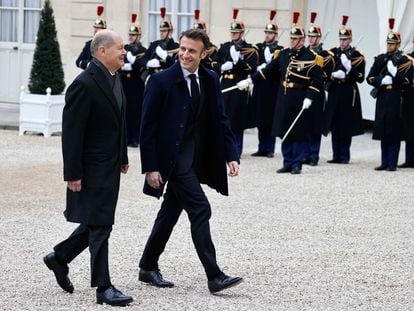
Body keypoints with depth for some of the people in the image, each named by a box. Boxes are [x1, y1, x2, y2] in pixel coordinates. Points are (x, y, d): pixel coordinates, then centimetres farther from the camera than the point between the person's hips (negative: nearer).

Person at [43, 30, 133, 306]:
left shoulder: (115, 79, 9)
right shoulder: (84, 84, -19)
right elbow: (72, 132, -19)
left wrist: (123, 157, 17)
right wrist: (73, 174, -19)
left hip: (110, 167, 9)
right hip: (93, 169, -9)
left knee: (96, 222, 17)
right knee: (99, 226, -3)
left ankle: (59, 258, 35)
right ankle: (103, 288, 4)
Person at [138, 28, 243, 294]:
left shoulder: (211, 81, 5)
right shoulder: (161, 81, -12)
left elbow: (221, 120, 8)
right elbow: (148, 127, -11)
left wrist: (231, 156, -3)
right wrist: (150, 167, -15)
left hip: (196, 158, 6)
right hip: (174, 158, -6)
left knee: (171, 212, 15)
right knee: (200, 210, -13)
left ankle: (148, 267, 28)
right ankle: (214, 276, -10)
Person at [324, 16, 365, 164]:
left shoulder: (357, 56, -1)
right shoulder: (332, 53, 8)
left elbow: (360, 78, -6)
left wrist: (349, 68, -19)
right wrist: (334, 74, -15)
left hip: (348, 93, -3)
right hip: (334, 92, 3)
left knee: (346, 126, 0)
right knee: (334, 125, 5)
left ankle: (344, 156, 8)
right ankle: (336, 156, 12)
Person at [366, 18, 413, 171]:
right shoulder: (380, 59, 11)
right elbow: (370, 78, 7)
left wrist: (395, 74, -21)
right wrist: (381, 81, -11)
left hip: (396, 100, -4)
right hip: (382, 98, 4)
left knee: (394, 133, -3)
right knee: (383, 132, 7)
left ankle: (392, 163, 2)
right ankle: (384, 162, 13)